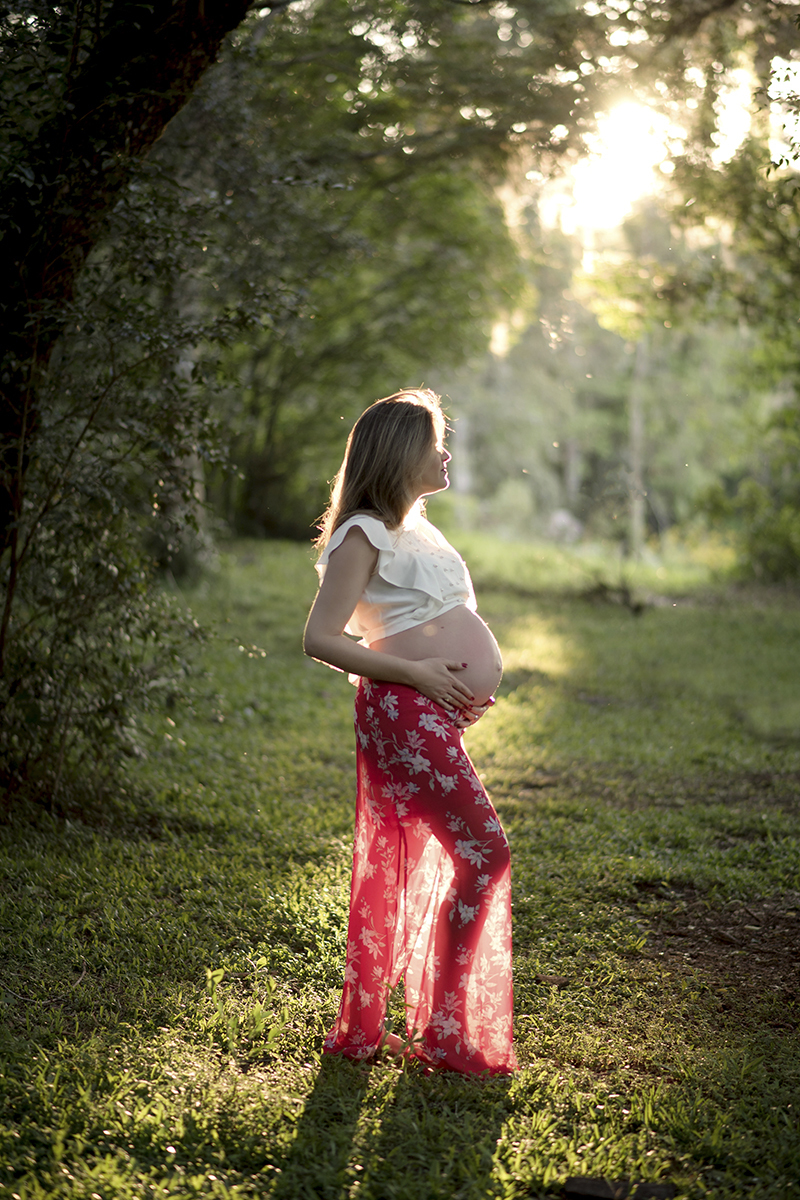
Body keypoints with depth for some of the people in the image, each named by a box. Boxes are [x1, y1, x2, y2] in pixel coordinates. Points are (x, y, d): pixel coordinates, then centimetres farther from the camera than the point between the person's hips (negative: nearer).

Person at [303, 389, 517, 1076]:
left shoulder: (413, 526, 19)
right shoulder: (365, 534, -10)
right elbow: (320, 639, -16)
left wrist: (472, 675, 14)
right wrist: (413, 672, -17)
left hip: (437, 715, 9)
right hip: (405, 712, -9)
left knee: (398, 869, 12)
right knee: (484, 853, -9)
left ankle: (362, 1028, 21)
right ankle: (445, 1034, 0)